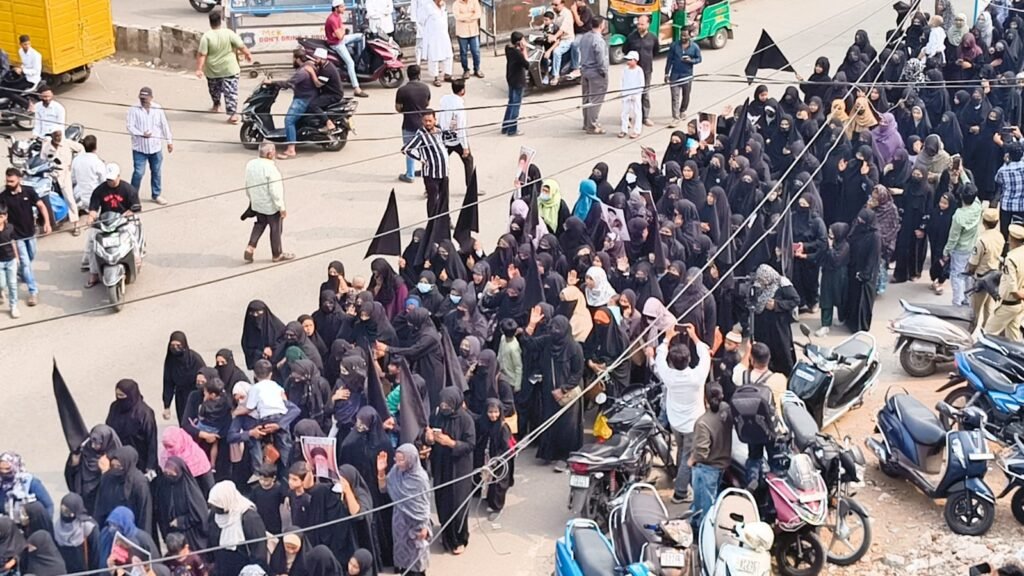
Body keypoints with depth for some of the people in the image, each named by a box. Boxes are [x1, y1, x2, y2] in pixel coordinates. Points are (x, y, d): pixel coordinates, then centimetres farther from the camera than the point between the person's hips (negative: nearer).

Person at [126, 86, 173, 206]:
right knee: (138, 172, -8)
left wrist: (169, 141, 12)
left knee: (156, 172, 14)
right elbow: (130, 127, -15)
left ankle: (156, 195, 30)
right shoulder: (134, 109, -10)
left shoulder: (158, 109, -1)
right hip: (139, 147, -3)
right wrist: (142, 134, -30)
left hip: (155, 147, 3)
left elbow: (165, 126, 8)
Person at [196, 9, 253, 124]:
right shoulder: (229, 33, -13)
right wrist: (248, 54, 11)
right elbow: (241, 46, -7)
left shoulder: (206, 36, -14)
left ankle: (216, 105, 46)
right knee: (231, 92, 0)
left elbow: (201, 54, -16)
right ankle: (233, 113, -9)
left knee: (214, 89, 26)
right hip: (230, 69, -1)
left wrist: (199, 69, -12)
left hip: (212, 71, 1)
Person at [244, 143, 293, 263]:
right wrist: (282, 208, -16)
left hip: (256, 204, 7)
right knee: (276, 229, 12)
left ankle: (250, 248, 12)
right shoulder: (270, 168, -27)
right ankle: (277, 254, 26)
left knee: (259, 224, 26)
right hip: (271, 206, -7)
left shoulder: (250, 164, -5)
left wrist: (252, 199, 21)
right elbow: (275, 191, -25)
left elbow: (248, 186, 7)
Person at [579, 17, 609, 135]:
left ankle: (587, 123, 26)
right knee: (595, 100, -3)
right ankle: (592, 126, 0)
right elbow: (600, 59, -23)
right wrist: (604, 72, -11)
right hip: (596, 72, -9)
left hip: (585, 70, 9)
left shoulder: (585, 37, 5)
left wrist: (583, 67, 18)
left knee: (587, 98, 17)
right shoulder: (598, 40, -22)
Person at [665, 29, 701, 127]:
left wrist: (691, 60, -18)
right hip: (675, 75, -1)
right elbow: (669, 59, 2)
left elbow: (699, 59, 5)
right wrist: (667, 74, -1)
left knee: (686, 96, 17)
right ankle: (676, 118, -7)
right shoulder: (674, 46, -3)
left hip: (687, 75, 1)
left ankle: (682, 111, 41)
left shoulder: (694, 47, -2)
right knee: (675, 97, -6)